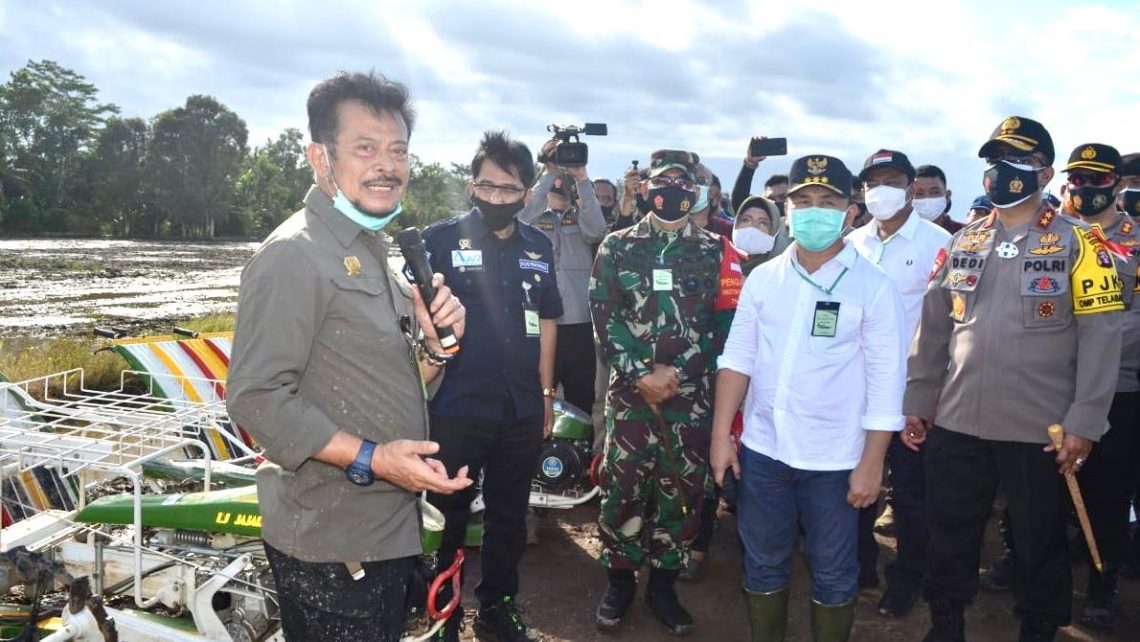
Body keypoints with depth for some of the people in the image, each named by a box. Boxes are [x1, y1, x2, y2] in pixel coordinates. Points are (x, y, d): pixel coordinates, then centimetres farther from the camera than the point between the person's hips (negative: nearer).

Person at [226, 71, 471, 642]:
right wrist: (369, 458, -26)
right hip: (329, 543, -9)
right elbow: (256, 398, -23)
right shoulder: (294, 256, -17)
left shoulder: (374, 253, 12)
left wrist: (434, 341, -4)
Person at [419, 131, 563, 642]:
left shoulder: (539, 246, 7)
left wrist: (546, 392, 14)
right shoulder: (441, 238, -6)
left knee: (509, 515, 17)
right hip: (456, 407, -4)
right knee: (448, 518, 8)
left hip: (522, 408, 4)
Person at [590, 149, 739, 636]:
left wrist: (677, 371, -11)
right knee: (621, 486, 3)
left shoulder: (714, 251, 5)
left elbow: (725, 321, 0)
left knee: (684, 489, 7)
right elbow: (605, 318, -2)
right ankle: (620, 578, 23)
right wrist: (642, 374, -12)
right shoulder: (617, 247, 5)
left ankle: (663, 583, 24)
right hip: (630, 389, 0)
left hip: (692, 393, 1)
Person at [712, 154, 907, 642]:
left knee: (833, 574, 11)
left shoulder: (873, 287, -7)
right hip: (762, 450, 3)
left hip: (833, 459, -3)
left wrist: (871, 465, -9)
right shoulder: (763, 278, 4)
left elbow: (885, 383, -7)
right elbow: (737, 358, 5)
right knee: (763, 564, 16)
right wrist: (721, 436, 0)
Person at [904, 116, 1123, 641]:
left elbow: (1100, 334, -8)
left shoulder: (1077, 242, -3)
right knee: (950, 535, 13)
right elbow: (933, 327, 10)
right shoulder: (963, 242, 9)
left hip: (1040, 429, -3)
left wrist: (1084, 421, -13)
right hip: (956, 423, 4)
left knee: (1038, 544, 11)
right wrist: (917, 402, 8)